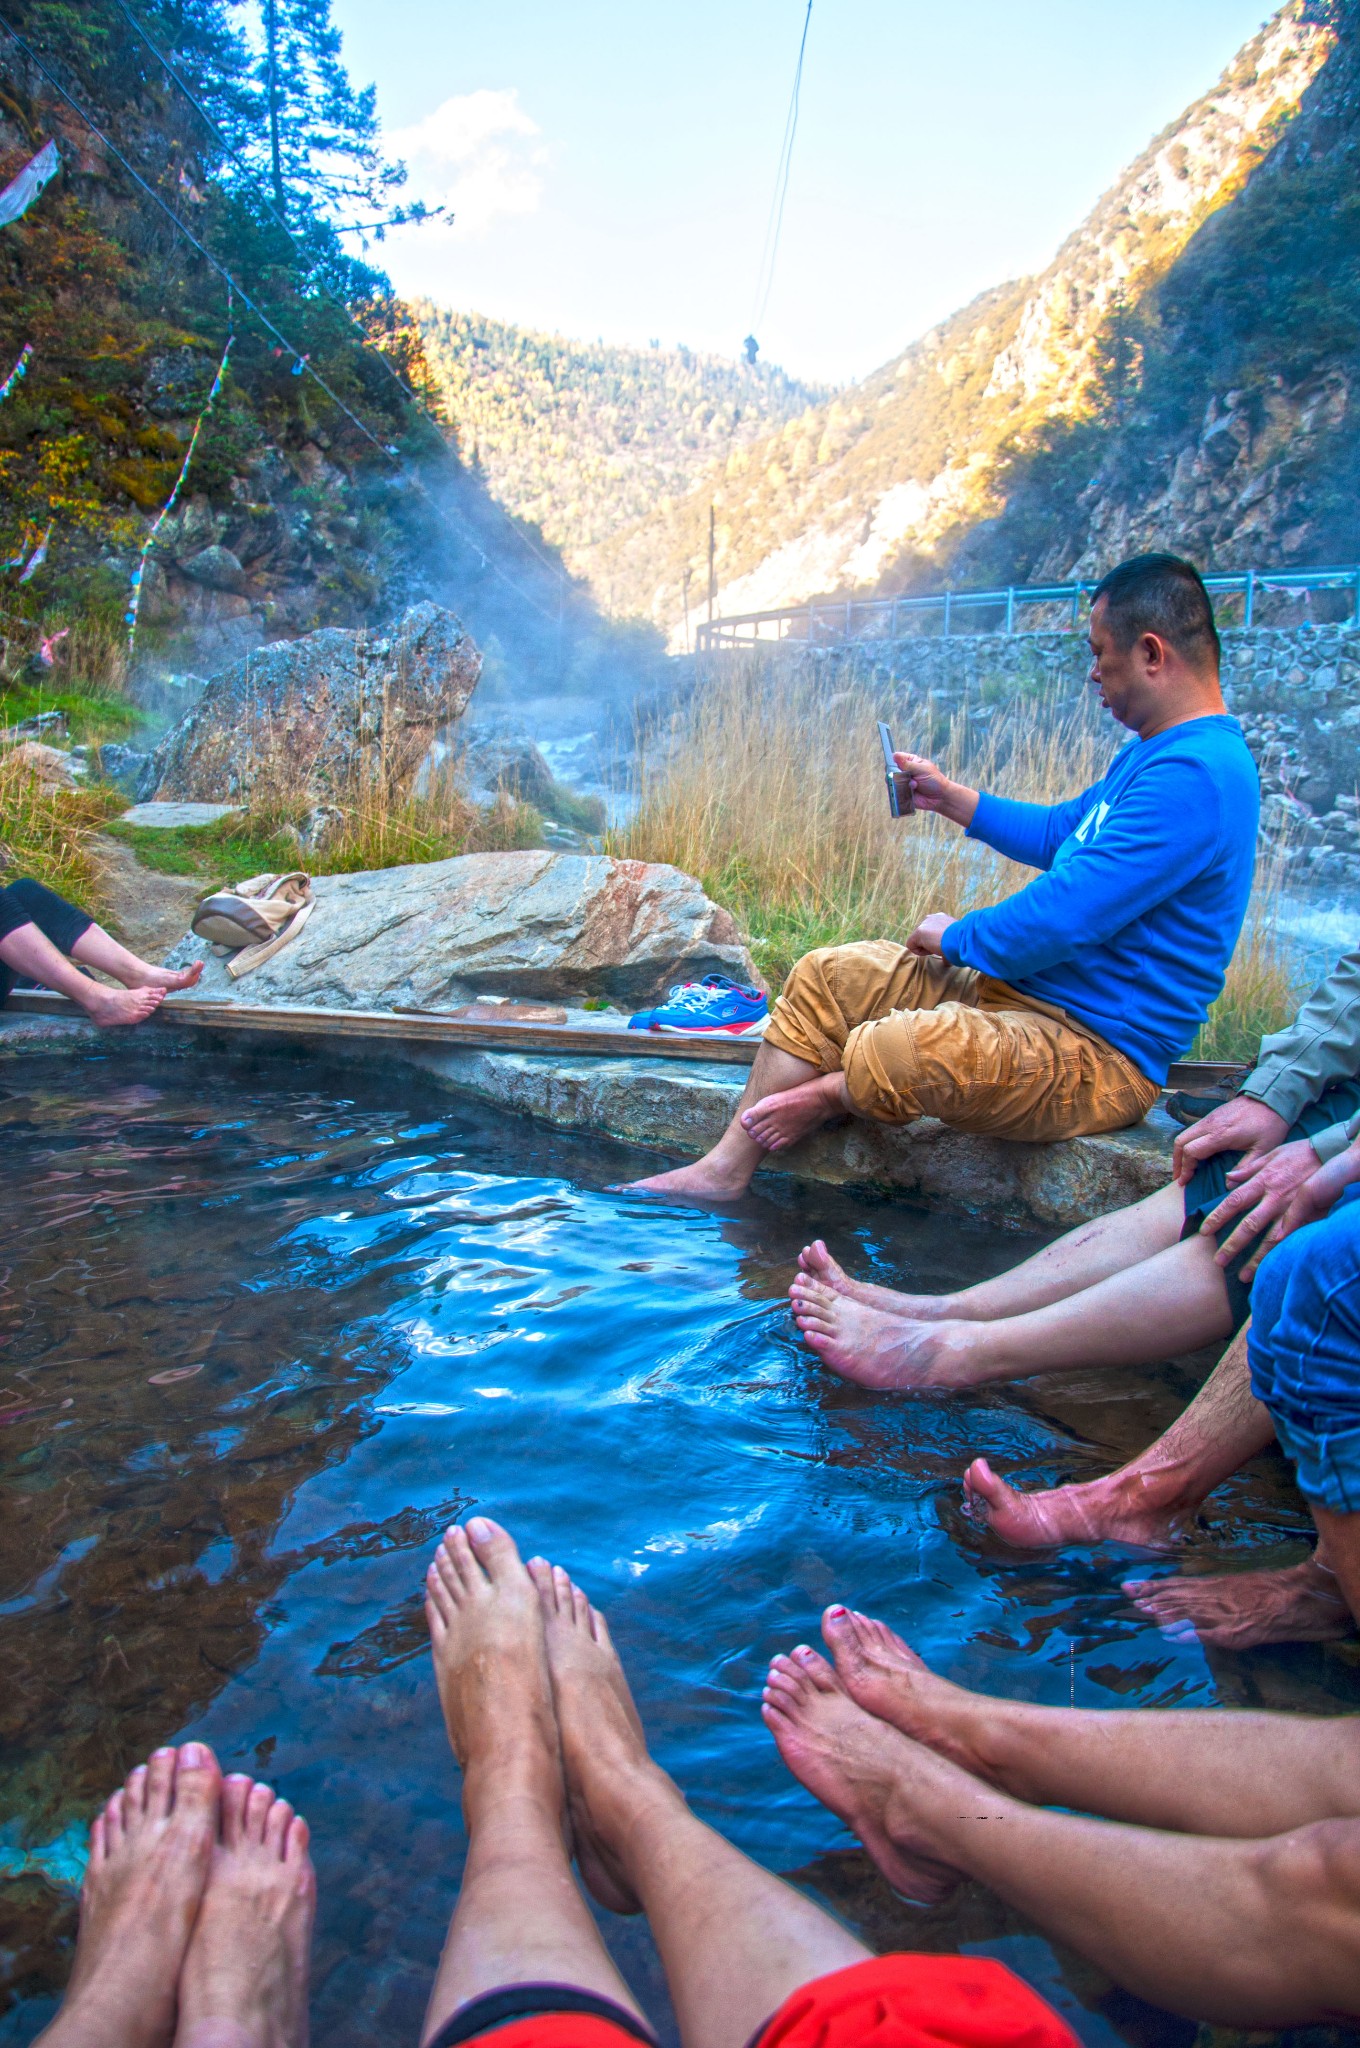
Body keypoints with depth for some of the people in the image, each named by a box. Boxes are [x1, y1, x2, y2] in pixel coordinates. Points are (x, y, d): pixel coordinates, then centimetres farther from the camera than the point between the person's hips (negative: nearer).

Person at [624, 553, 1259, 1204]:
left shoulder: (1195, 773, -23)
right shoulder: (1151, 753, 13)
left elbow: (1063, 918, -27)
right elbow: (1056, 832, 30)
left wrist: (955, 936, -10)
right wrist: (949, 798, 26)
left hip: (1102, 1051, -11)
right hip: (1025, 988, 11)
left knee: (888, 1052, -35)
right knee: (826, 975, 5)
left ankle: (824, 1097, 1)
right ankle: (726, 1169, 4)